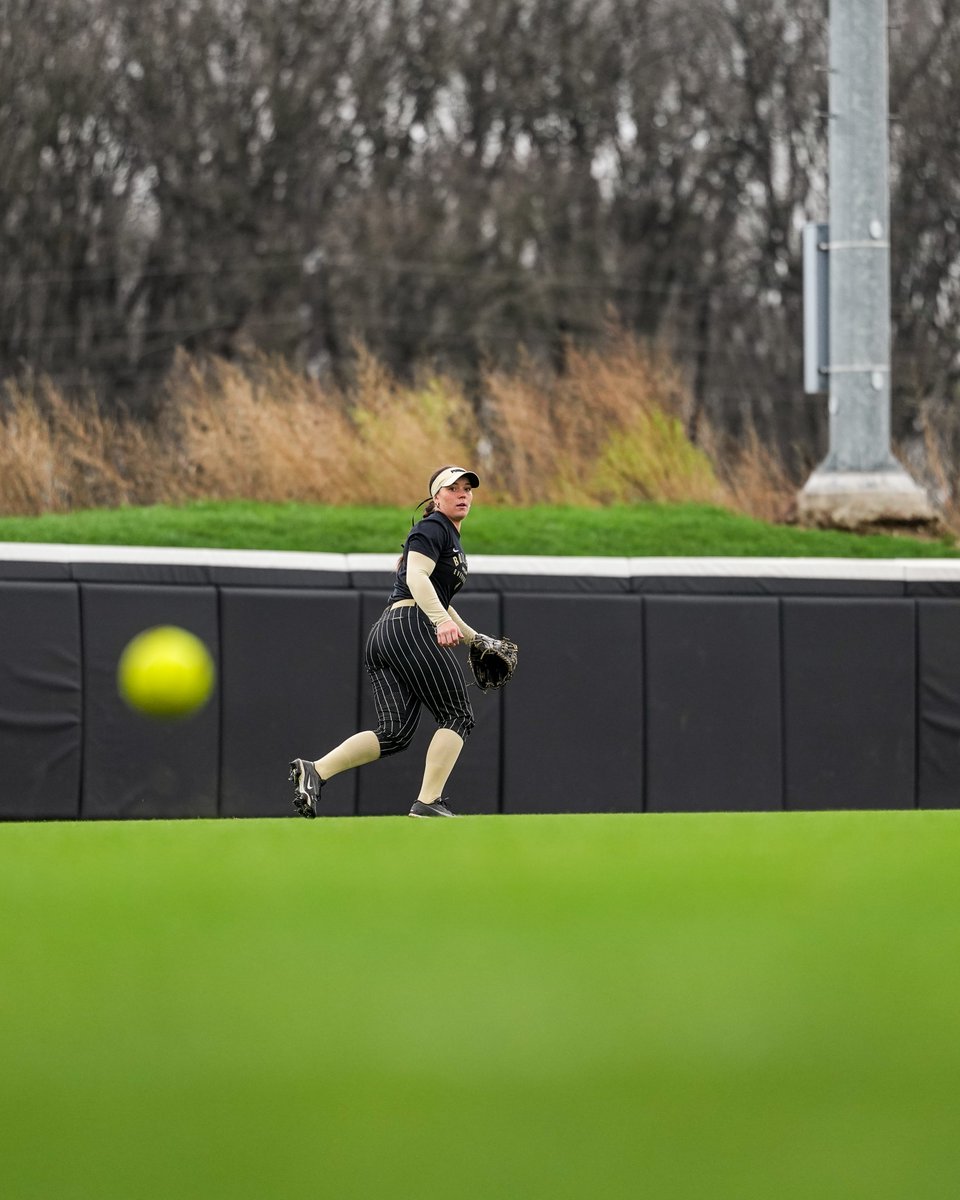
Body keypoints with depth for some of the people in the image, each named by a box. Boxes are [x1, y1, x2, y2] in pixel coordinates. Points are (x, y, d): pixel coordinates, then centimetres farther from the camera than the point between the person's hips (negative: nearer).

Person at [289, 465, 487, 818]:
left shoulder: (452, 539, 29)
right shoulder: (433, 528, -1)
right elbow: (416, 577, -17)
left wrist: (473, 637, 43)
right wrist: (442, 621, -30)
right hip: (411, 626, -9)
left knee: (394, 734, -1)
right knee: (457, 715, -6)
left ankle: (315, 771, -15)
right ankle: (428, 801, -14)